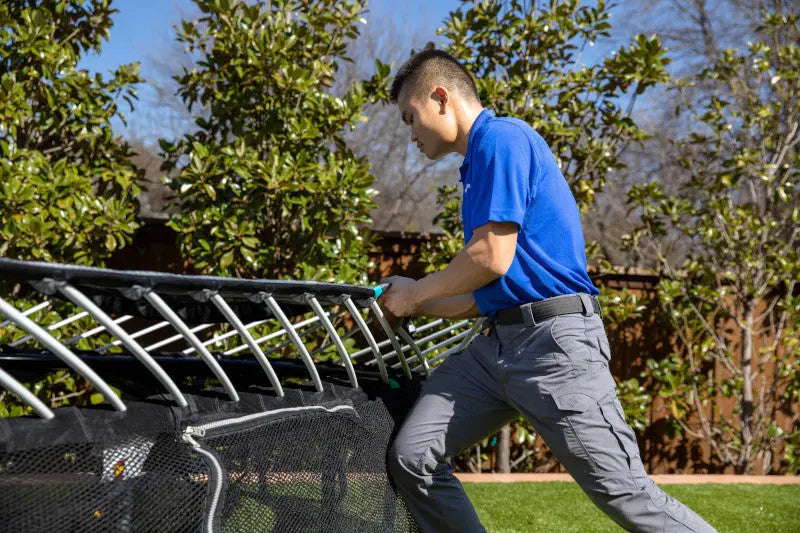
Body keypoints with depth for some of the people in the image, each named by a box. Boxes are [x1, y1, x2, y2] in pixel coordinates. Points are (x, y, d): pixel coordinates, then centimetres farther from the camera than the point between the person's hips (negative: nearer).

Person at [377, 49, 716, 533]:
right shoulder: (480, 160, 24)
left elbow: (493, 257, -14)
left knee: (623, 492, -10)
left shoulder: (501, 136, -5)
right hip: (499, 344, 9)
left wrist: (415, 294, 2)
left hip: (554, 341, -9)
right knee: (413, 457, -3)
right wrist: (412, 305, 23)